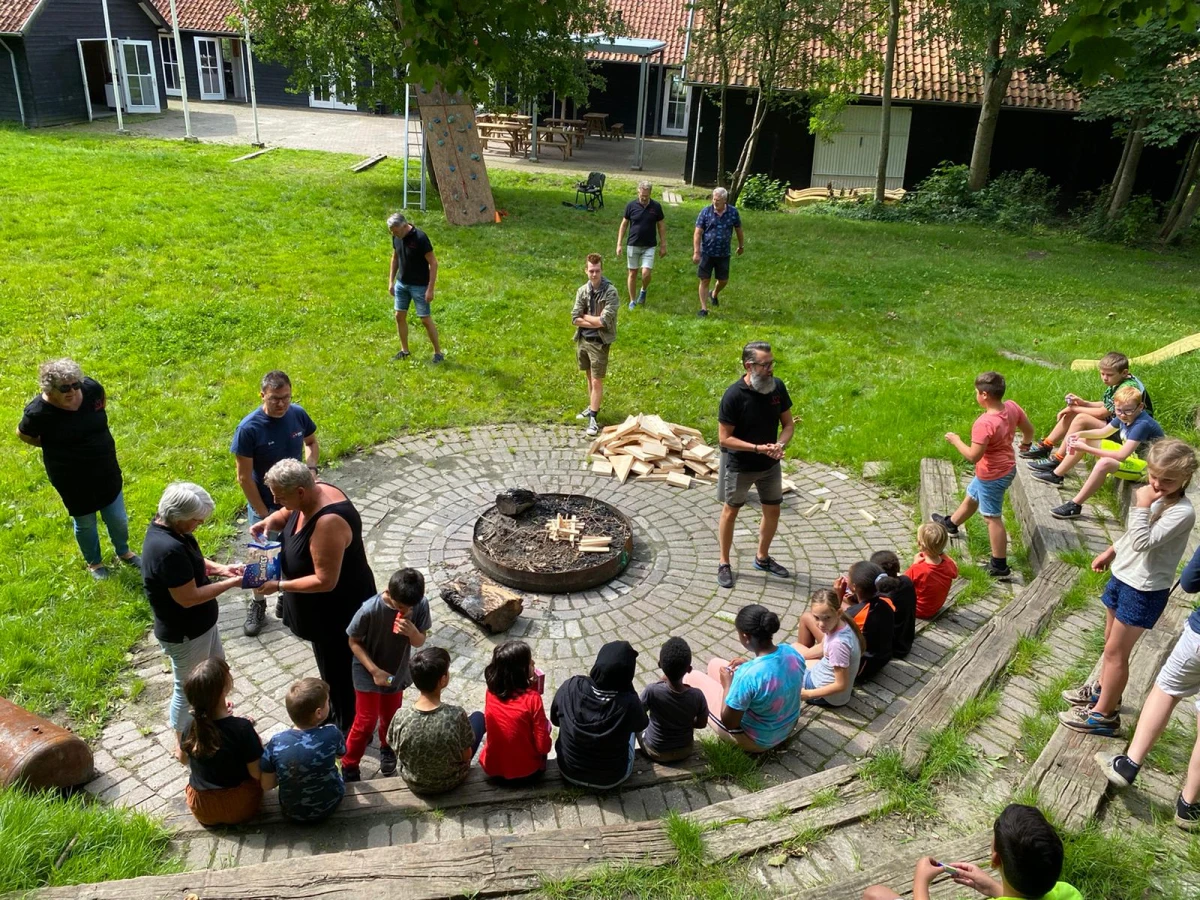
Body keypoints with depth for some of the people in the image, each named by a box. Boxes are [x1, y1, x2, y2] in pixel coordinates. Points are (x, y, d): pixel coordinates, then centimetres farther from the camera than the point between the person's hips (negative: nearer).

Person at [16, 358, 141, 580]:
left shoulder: (91, 388, -18)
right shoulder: (38, 412, -26)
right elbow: (23, 434, -5)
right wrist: (54, 446, -1)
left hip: (106, 469, 3)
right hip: (72, 478, -3)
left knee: (118, 518, 18)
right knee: (85, 523, 19)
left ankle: (123, 552, 48)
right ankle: (94, 562, 46)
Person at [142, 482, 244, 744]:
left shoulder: (167, 528, -6)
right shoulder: (168, 550, -37)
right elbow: (188, 598, -31)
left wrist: (219, 568, -4)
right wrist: (230, 584, -24)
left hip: (199, 623, 10)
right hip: (184, 634, -10)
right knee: (187, 688, 13)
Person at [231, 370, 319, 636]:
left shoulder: (298, 414, -12)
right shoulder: (249, 429, -25)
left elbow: (311, 442, 8)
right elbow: (244, 477, -18)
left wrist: (311, 467, -12)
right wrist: (263, 514, -15)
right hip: (265, 505, -3)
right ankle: (257, 604, 37)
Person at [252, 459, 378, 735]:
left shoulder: (328, 522, -37)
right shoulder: (313, 493, -10)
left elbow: (325, 581, -33)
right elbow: (288, 514, 12)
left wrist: (279, 586, -26)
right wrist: (270, 521, -10)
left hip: (339, 608, -9)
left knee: (339, 667, 13)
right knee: (329, 661, 28)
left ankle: (347, 727, 35)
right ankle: (335, 711, 51)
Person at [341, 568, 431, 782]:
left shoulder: (421, 605, -23)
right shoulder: (369, 610, -33)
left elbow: (420, 642, -11)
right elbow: (354, 642, -18)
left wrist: (412, 632, -34)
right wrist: (374, 671, -24)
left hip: (397, 672, 4)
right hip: (368, 674, -4)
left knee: (391, 717, 22)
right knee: (366, 722, 4)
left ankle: (386, 749, 51)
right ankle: (349, 766, 27)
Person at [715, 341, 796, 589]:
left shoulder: (777, 387, -10)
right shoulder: (733, 395, -25)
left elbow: (788, 424, 1)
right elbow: (725, 439, -21)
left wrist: (780, 444, -19)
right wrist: (757, 448, -28)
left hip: (770, 464, 5)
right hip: (738, 465, -5)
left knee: (772, 510, 17)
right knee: (730, 511, 13)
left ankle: (762, 558, 39)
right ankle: (724, 563, 29)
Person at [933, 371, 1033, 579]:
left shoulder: (984, 424, -35)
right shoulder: (1012, 407, -10)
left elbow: (973, 456, -31)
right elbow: (1029, 429, 7)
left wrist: (956, 440, -15)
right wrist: (1026, 442, 29)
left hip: (992, 477, -9)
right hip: (1007, 468, 9)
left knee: (993, 518, 4)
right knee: (971, 497, 31)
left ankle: (1000, 566, 14)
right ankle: (950, 523, 57)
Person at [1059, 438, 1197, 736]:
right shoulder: (1154, 496, 1)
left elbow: (1143, 543, -32)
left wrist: (1141, 506, -31)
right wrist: (1111, 552, 24)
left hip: (1144, 591, -8)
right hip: (1123, 576, 8)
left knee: (1116, 651, 0)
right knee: (1111, 641, 23)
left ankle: (1104, 715, 13)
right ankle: (1102, 689, 43)